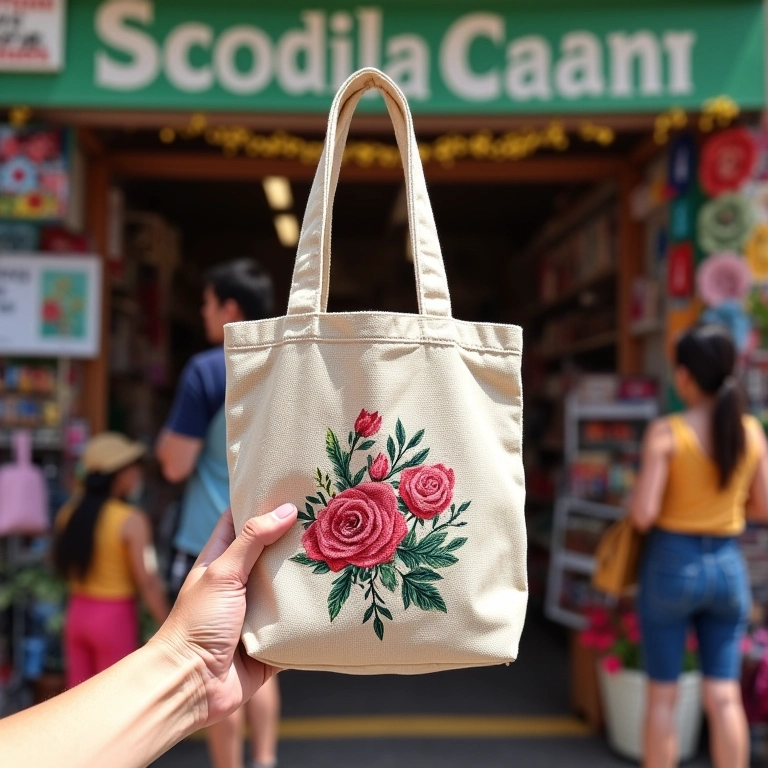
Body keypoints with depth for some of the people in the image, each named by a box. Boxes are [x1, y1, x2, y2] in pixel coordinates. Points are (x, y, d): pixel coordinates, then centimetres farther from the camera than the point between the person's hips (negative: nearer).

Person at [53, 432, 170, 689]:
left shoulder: (69, 513, 0)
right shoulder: (132, 520, -18)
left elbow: (65, 566, 9)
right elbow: (147, 582, -18)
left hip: (77, 613, 6)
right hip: (114, 617, -6)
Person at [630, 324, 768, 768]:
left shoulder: (666, 433, -16)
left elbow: (643, 514, -19)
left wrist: (637, 501, 3)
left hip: (672, 564, -3)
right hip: (727, 566, 4)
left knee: (663, 694, 9)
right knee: (724, 695, 11)